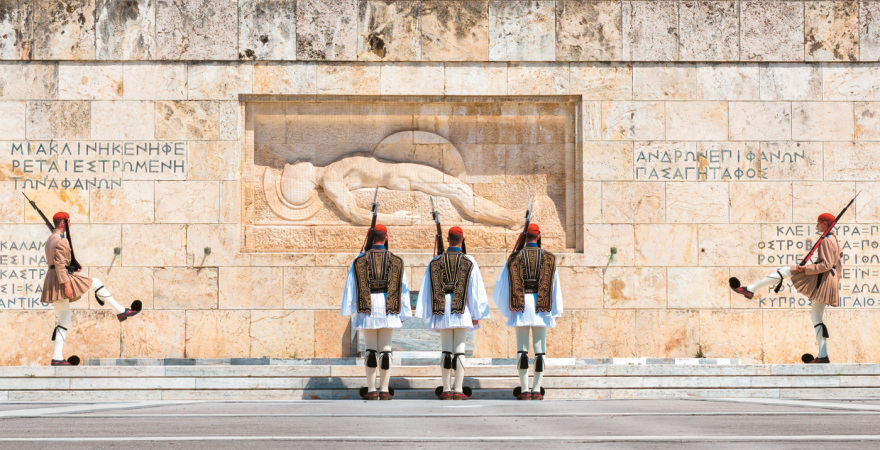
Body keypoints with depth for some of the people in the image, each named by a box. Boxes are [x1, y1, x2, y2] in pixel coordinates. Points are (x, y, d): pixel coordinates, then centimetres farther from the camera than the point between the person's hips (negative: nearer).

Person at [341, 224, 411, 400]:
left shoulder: (359, 261, 3)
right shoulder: (396, 262, 6)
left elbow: (351, 287, 3)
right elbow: (404, 289, 6)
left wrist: (350, 312, 6)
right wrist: (404, 314, 11)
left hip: (367, 310, 0)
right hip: (388, 310, 1)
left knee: (370, 350, 3)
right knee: (385, 349, 3)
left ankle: (371, 391, 0)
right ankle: (384, 390, 3)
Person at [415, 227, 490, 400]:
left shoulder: (435, 262, 7)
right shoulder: (469, 262, 1)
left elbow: (427, 289, 7)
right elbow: (475, 289, -1)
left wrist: (429, 314, 12)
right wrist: (476, 315, 3)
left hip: (442, 312, 2)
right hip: (462, 312, -2)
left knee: (446, 351, 5)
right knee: (459, 350, -2)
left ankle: (446, 390, 4)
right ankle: (458, 390, -5)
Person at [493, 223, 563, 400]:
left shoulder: (515, 258, 3)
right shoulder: (548, 258, 4)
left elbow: (502, 285, 5)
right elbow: (555, 286, 3)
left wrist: (506, 309, 17)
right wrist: (556, 312, 8)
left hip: (521, 306, 0)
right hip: (541, 307, 0)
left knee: (522, 349, 1)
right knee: (540, 349, 3)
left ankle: (524, 390, -4)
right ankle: (537, 390, 0)